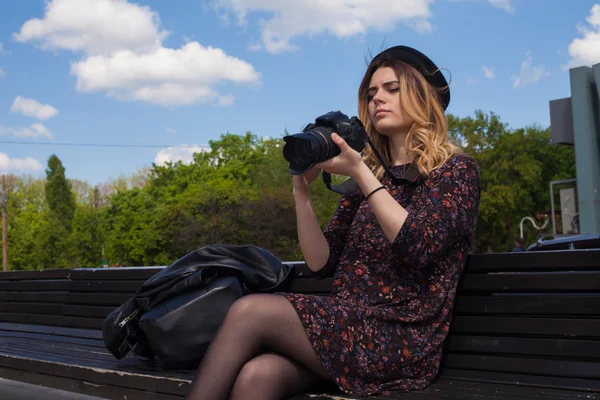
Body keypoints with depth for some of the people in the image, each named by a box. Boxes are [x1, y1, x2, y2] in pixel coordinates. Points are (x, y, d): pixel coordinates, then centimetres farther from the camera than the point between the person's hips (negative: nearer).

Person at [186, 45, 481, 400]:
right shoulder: (365, 177, 18)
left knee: (250, 312, -23)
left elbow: (419, 247, -15)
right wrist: (303, 192, -1)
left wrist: (360, 172, -14)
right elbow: (322, 264, 12)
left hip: (402, 342, -5)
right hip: (347, 325, 5)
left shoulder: (456, 170, 4)